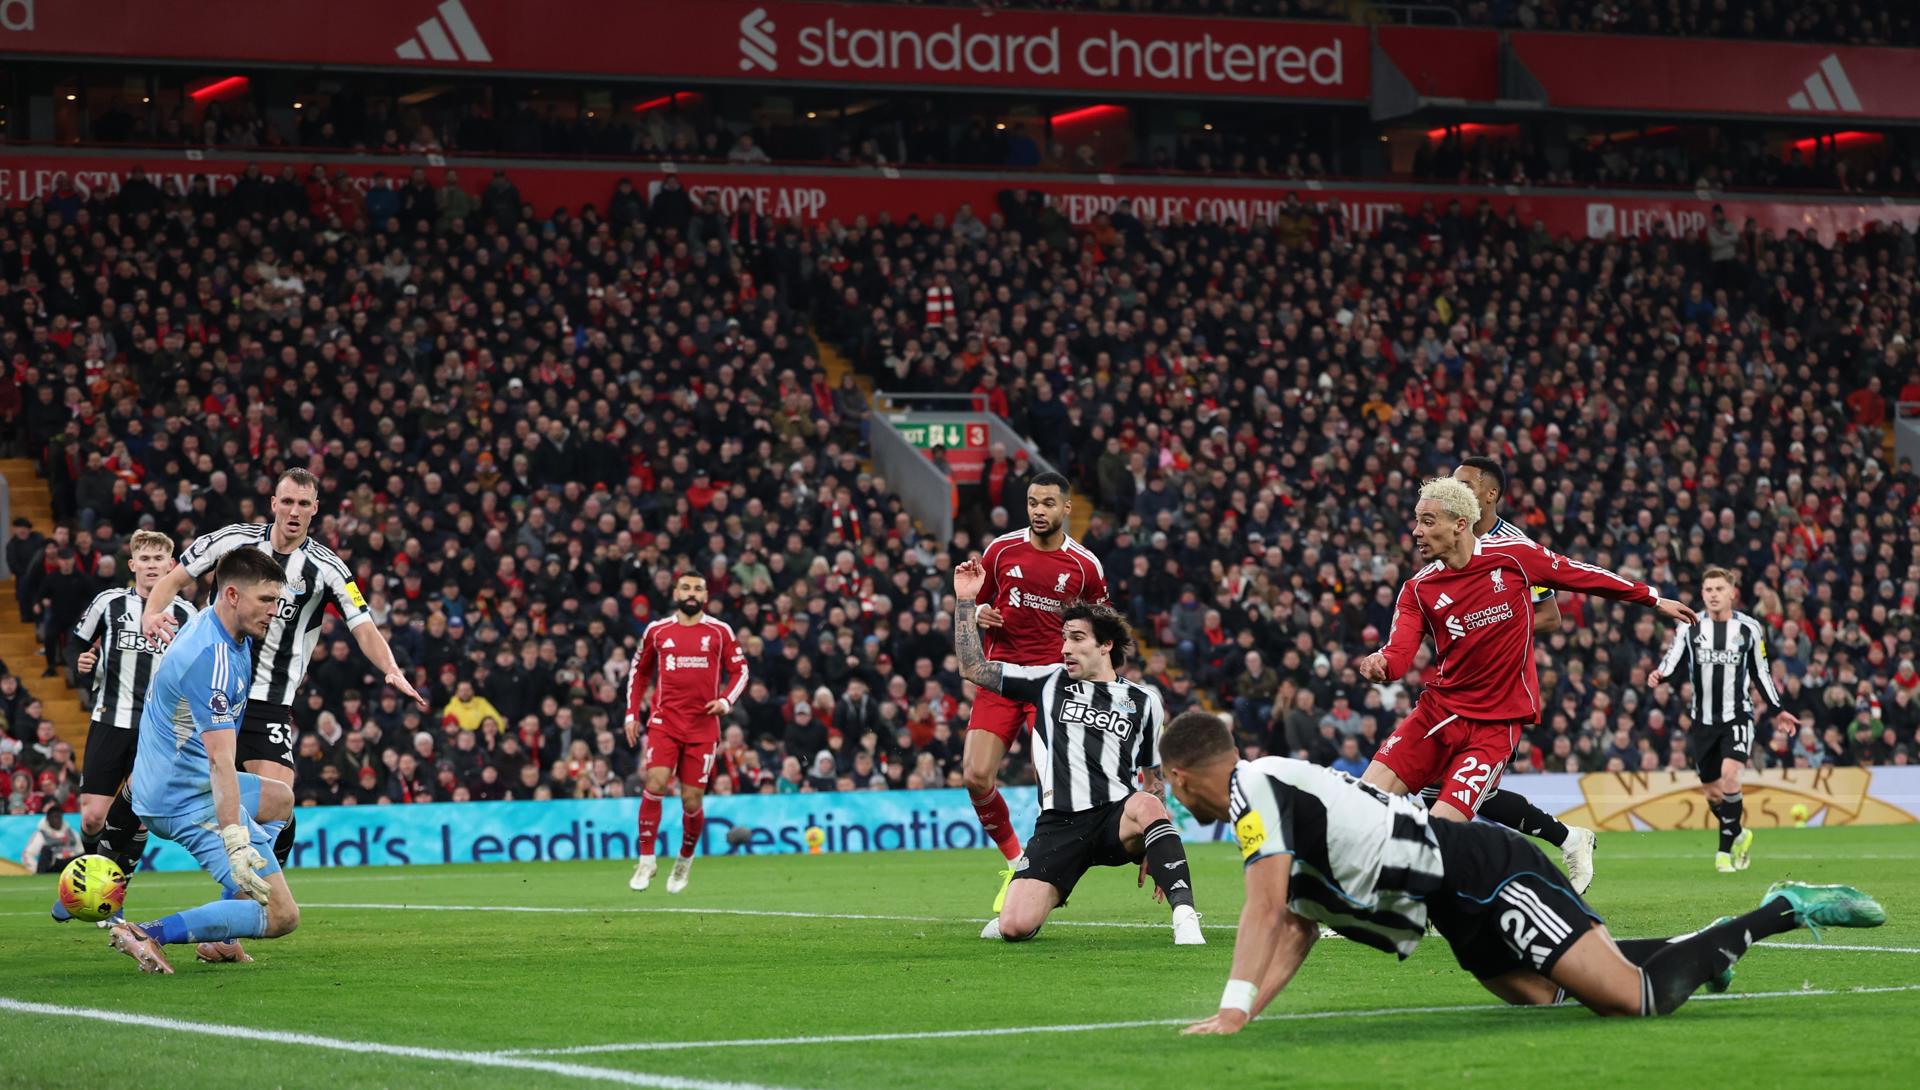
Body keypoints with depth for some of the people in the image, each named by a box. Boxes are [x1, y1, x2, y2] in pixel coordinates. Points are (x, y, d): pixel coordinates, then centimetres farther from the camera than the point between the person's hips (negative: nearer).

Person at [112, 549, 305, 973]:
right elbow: (221, 760, -33)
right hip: (191, 800, -11)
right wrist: (235, 844, -37)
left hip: (166, 785, 11)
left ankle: (218, 936, 24)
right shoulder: (214, 660, -25)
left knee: (280, 798, 36)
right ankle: (150, 935, -17)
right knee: (281, 915, -12)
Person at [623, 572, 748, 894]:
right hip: (664, 722, 0)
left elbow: (740, 670, 8)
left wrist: (726, 701, -10)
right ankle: (646, 861, -9)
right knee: (655, 785, -19)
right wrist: (632, 713, 12)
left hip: (703, 727, 0)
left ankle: (685, 860, 27)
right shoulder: (657, 631, 8)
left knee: (692, 801, 0)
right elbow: (639, 672, 19)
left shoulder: (720, 631, 4)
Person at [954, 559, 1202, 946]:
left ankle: (1185, 918, -41)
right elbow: (973, 667, 11)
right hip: (1059, 823, 1)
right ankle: (1043, 899, 22)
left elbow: (1154, 778, 17)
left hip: (1116, 818, -1)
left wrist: (1154, 853, 8)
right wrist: (966, 602, 3)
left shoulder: (1143, 701, 12)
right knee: (1014, 927, -16)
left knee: (1147, 806, -39)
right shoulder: (1050, 681, 13)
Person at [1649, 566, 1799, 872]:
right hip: (1703, 720, 2)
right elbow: (1673, 659, -8)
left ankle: (1725, 850, -16)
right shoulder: (1689, 628, 1)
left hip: (1737, 716, -2)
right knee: (1712, 792, 7)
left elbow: (1761, 672, 12)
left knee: (1729, 774, -24)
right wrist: (1658, 675, -30)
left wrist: (1777, 710, 15)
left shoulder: (1749, 628, 3)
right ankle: (1739, 835, 35)